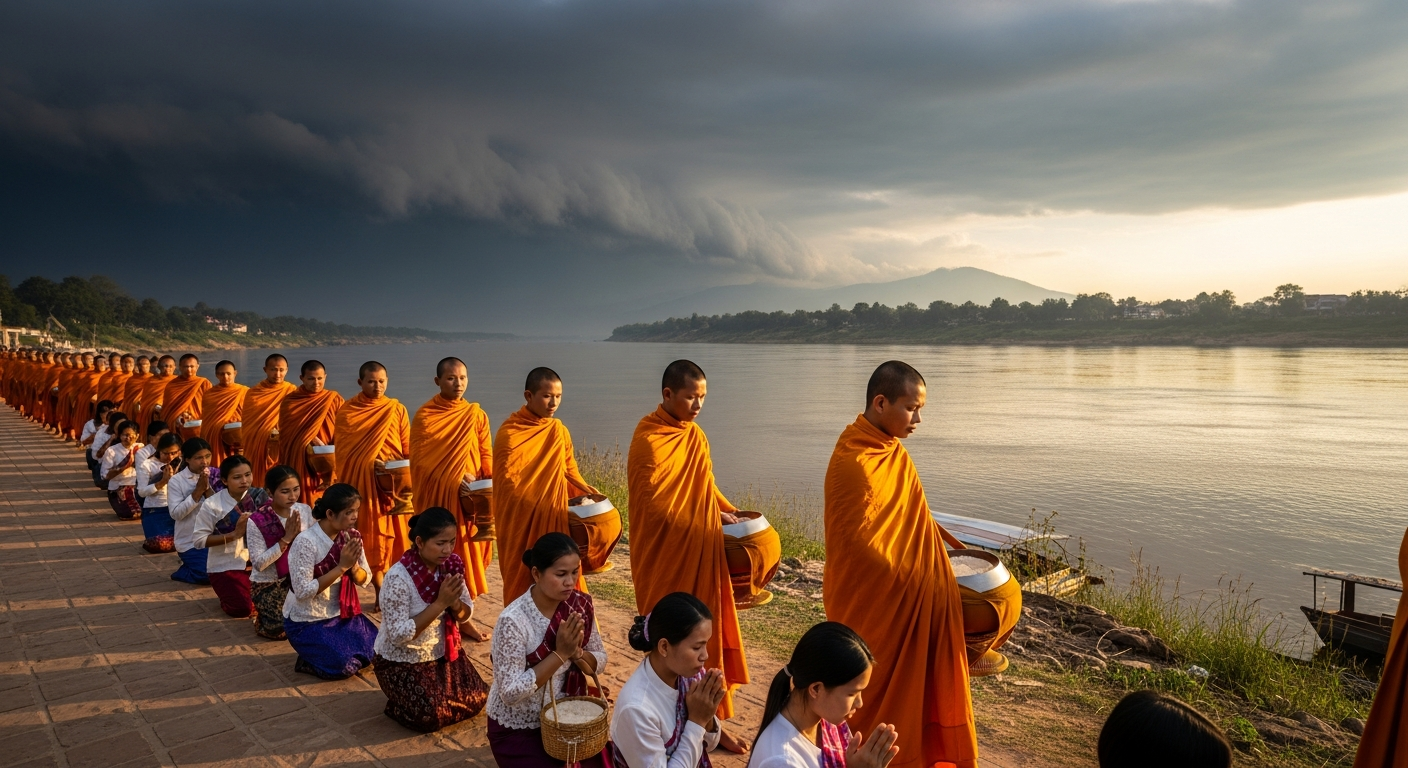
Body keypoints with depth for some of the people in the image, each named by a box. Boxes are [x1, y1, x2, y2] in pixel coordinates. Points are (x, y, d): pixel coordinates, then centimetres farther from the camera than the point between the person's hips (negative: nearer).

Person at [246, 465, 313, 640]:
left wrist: (299, 535, -25)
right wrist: (286, 539, -26)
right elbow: (258, 563, -21)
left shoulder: (305, 510, -6)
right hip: (268, 584, -4)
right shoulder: (257, 521, -19)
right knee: (283, 629, -22)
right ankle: (260, 615, 14)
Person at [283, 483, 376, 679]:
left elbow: (365, 580, -1)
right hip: (307, 621, -6)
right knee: (346, 666, -18)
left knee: (376, 651, -3)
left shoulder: (350, 536, -5)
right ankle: (307, 661, 10)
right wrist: (341, 567, -29)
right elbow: (302, 592, -28)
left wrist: (353, 566, -23)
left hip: (341, 613, 6)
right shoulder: (306, 542, -24)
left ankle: (323, 650, 18)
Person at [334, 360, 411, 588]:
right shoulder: (346, 411, 3)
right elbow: (342, 451, 1)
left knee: (391, 533, 1)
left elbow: (408, 449, 7)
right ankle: (382, 592, 5)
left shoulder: (397, 409, 5)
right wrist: (368, 463, -12)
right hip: (359, 482, -1)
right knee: (368, 534, -1)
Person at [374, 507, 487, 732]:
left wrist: (454, 602, -24)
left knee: (476, 700, -1)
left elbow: (466, 613, -1)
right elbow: (399, 635, -29)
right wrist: (440, 603, -31)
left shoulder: (451, 565, -9)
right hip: (402, 661, -6)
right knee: (432, 716, -18)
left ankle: (432, 691, 23)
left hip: (443, 652, 6)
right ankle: (400, 702, 12)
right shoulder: (398, 578, -27)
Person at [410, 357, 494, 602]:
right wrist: (452, 479, -16)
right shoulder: (424, 415, -3)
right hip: (437, 496, -3)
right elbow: (419, 459, -6)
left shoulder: (477, 414, 6)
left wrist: (487, 482, -10)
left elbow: (486, 453, 8)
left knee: (468, 549, 5)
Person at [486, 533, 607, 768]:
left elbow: (599, 663, -1)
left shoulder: (581, 605, -8)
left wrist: (575, 652, -21)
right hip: (518, 728, -5)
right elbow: (511, 692, -25)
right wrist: (560, 654, -27)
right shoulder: (513, 620, -25)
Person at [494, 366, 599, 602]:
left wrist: (588, 492, -6)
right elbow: (506, 481, -8)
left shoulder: (559, 430, 6)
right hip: (521, 519, -4)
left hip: (554, 517, 4)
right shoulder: (509, 432, -9)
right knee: (521, 578, 5)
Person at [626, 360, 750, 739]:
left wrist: (729, 511, 2)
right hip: (666, 558, -7)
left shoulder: (694, 434, 7)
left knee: (705, 634, 11)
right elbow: (654, 506, -18)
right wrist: (708, 518, -14)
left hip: (701, 554, 7)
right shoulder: (648, 439, -16)